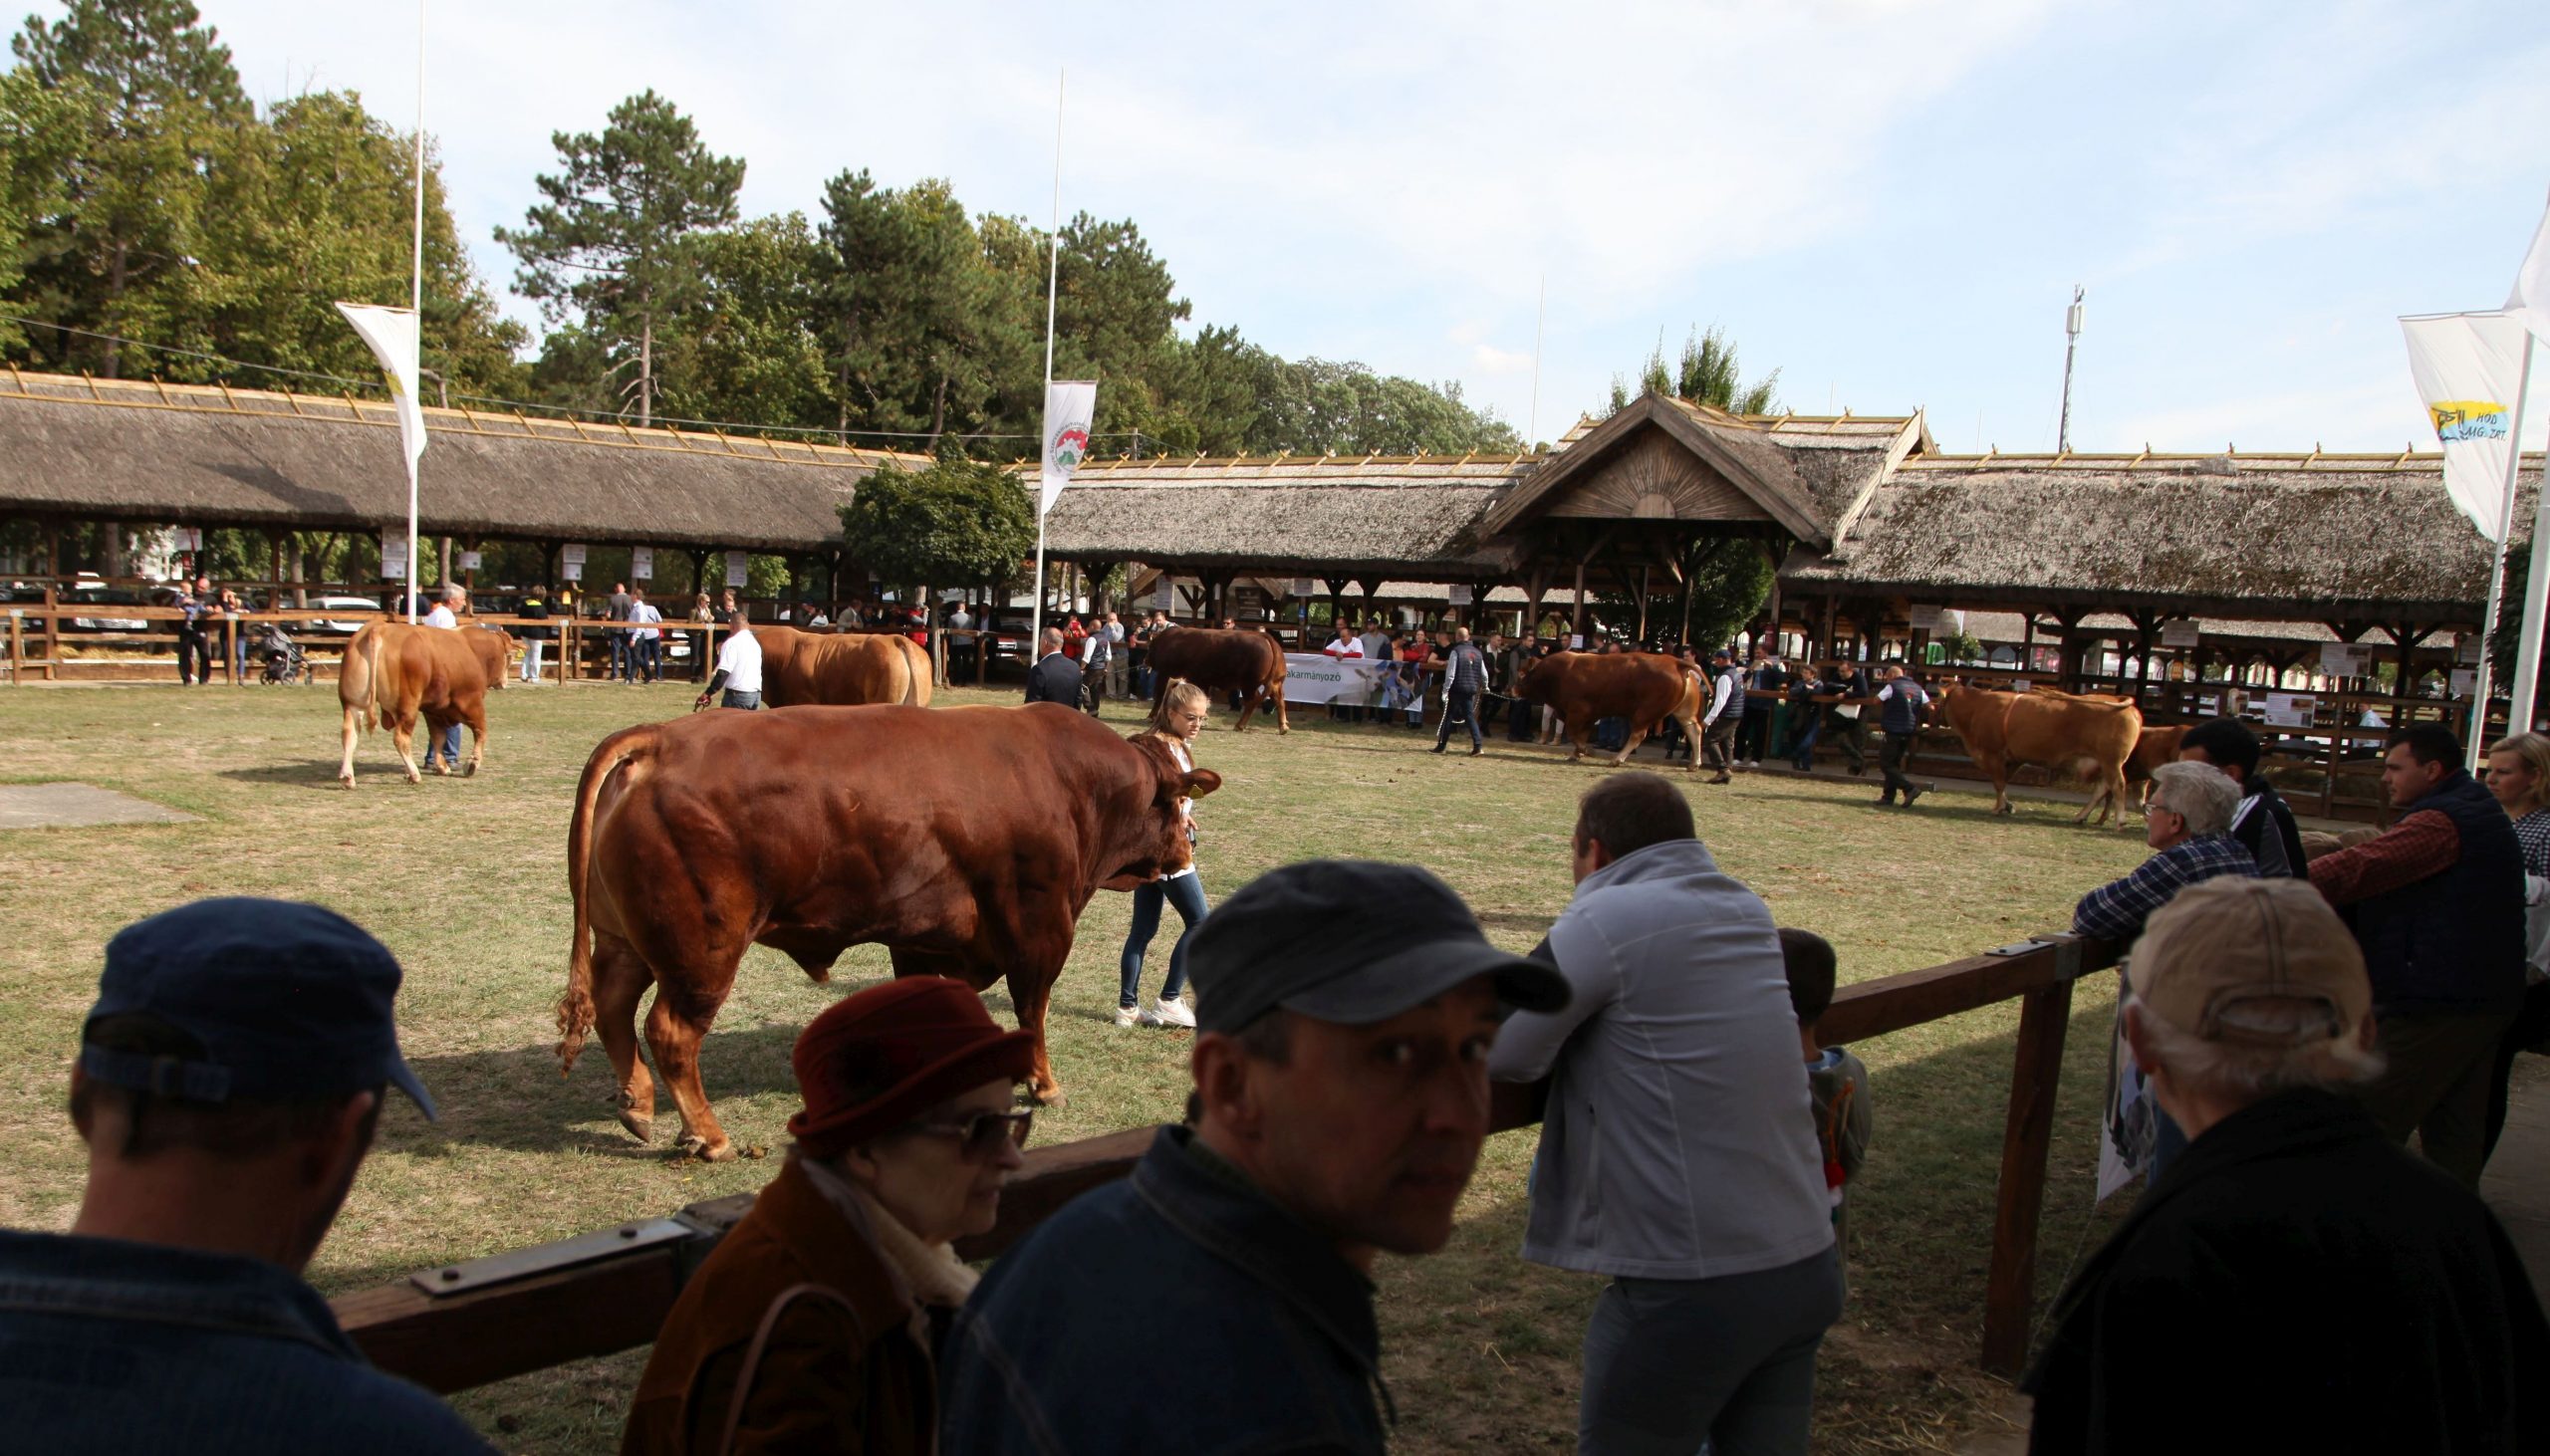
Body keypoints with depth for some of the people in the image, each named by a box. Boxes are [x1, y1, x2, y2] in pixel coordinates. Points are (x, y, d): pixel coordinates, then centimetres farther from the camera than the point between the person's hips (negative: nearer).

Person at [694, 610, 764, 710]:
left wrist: (707, 693, -16)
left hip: (737, 694, -7)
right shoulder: (755, 642, 15)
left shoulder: (731, 643, -9)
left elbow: (723, 673, -17)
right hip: (756, 694, 7)